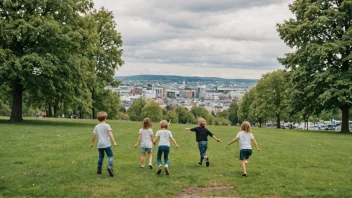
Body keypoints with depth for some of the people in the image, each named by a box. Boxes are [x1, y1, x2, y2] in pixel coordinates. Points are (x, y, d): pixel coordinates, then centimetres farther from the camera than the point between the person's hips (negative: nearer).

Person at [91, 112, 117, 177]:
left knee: (101, 156, 18)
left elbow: (94, 136, 12)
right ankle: (110, 166, -26)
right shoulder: (106, 125, -3)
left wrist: (92, 143, 26)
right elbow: (110, 134, -14)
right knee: (110, 156, -2)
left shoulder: (97, 126, 10)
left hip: (99, 145, 5)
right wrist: (114, 141, -19)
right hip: (106, 144, -5)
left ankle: (99, 169, 20)